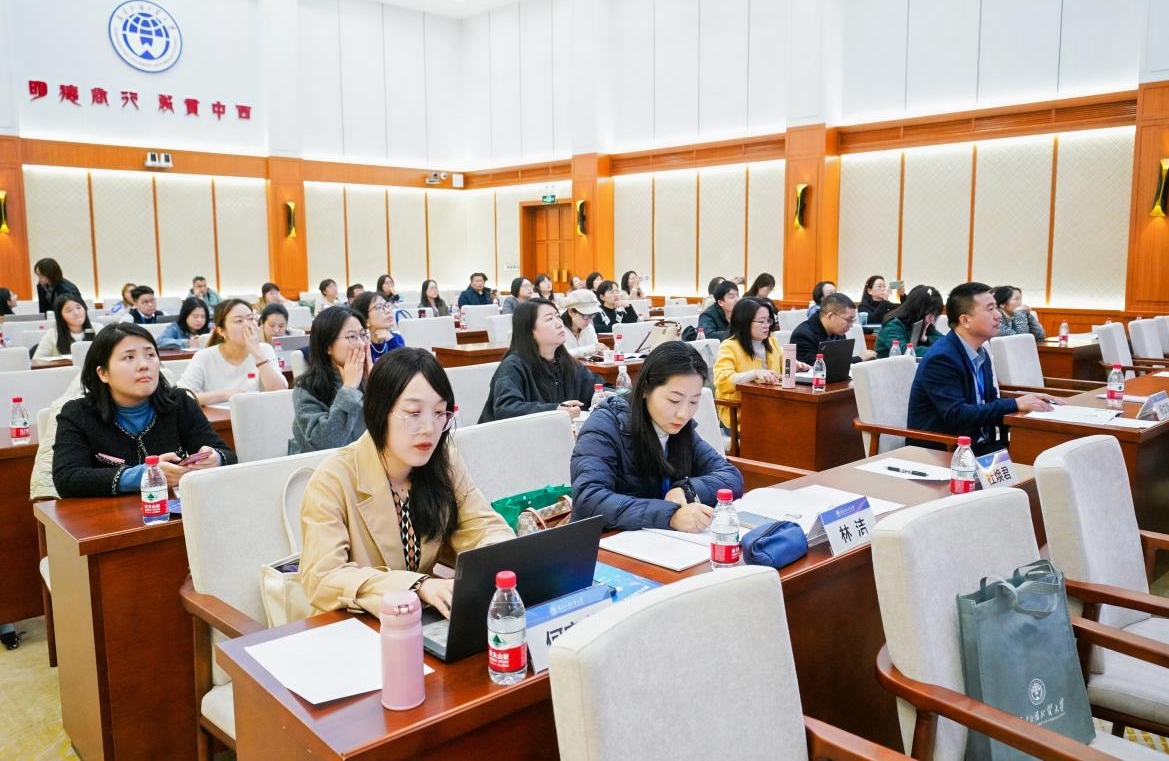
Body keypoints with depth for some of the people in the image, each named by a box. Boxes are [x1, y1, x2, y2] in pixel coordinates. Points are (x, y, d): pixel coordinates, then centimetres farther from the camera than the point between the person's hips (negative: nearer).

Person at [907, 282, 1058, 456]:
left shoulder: (981, 354, 10)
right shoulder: (941, 358, -17)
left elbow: (989, 402, 12)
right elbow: (955, 415, -24)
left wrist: (1024, 402, -5)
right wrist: (1015, 404, -20)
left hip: (977, 446, 8)